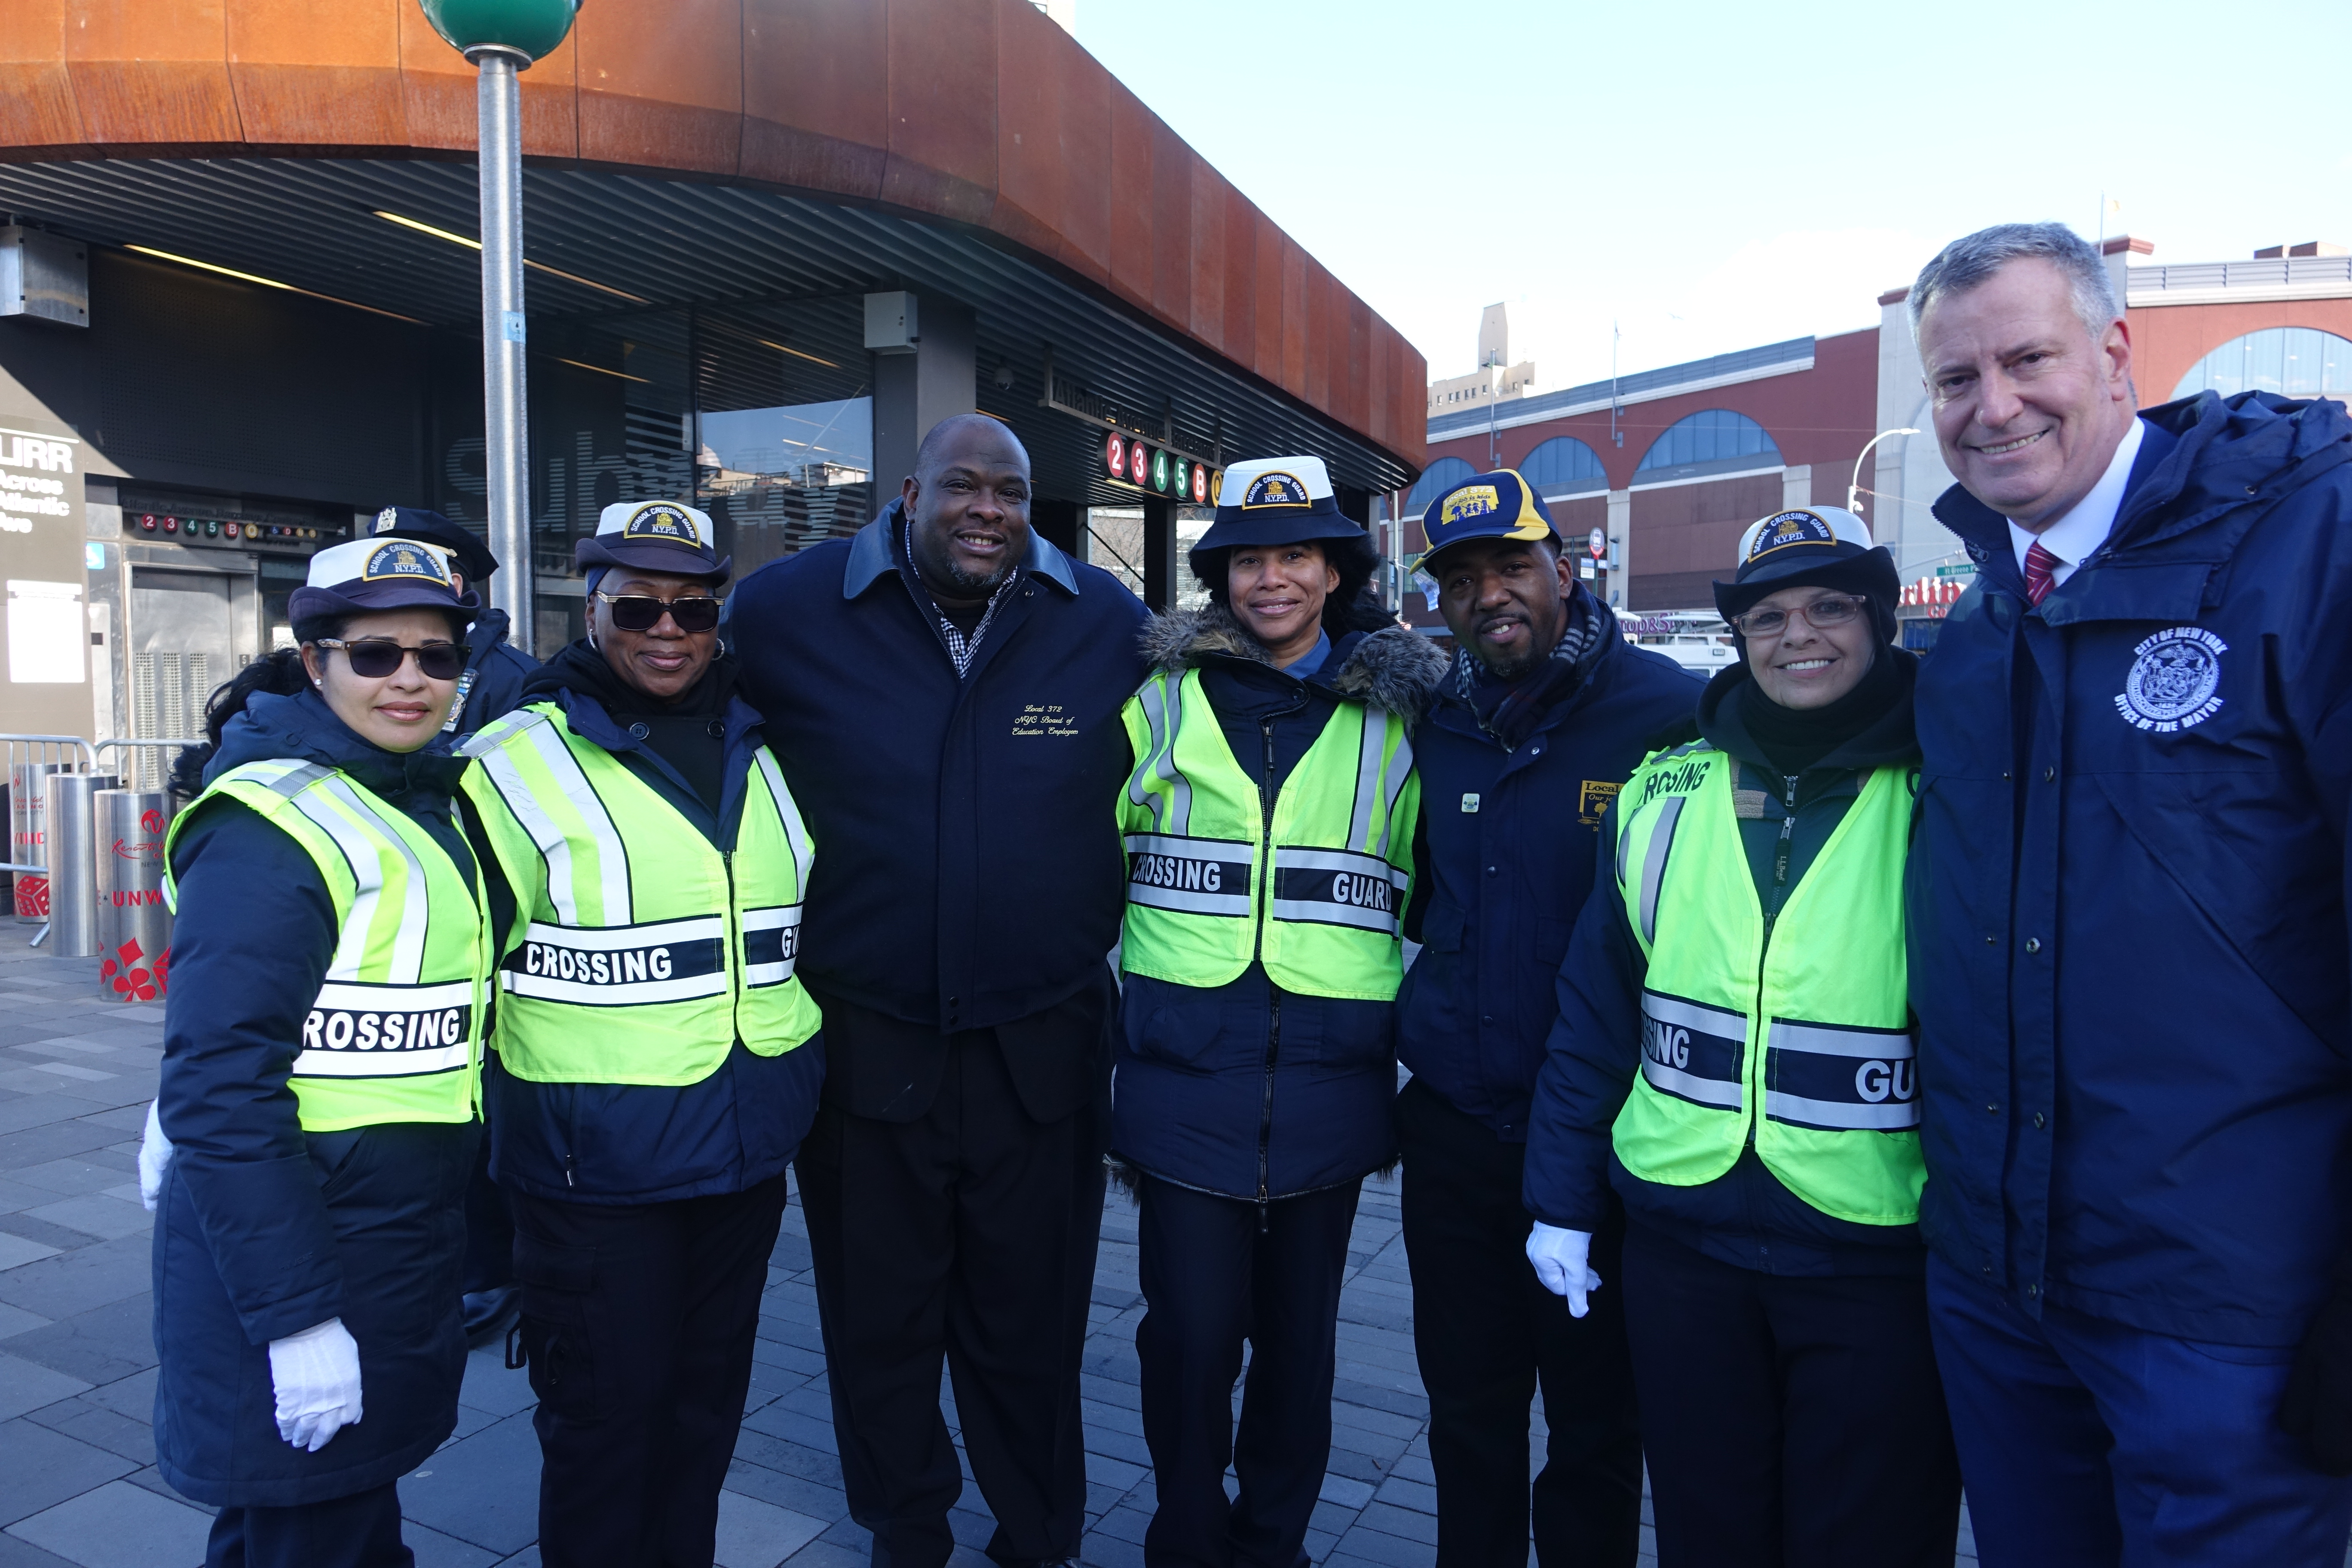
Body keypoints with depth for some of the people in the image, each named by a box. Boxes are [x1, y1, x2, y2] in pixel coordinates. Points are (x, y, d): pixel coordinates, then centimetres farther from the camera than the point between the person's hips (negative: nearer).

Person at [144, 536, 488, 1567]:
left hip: (399, 1239, 8)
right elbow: (219, 1089, -22)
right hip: (293, 1234, -8)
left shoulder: (423, 799, 7)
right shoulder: (273, 824, -19)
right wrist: (295, 1315, -23)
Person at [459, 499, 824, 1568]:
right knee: (605, 1412, 9)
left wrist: (801, 1094, 19)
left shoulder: (762, 755, 6)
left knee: (707, 1400, 20)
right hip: (594, 1168, -5)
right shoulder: (517, 765, -10)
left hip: (746, 1156, 5)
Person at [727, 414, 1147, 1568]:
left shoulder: (1111, 623, -4)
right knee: (879, 1318, 20)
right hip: (862, 1043, 0)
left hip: (1042, 1050, 0)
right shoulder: (788, 609, -6)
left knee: (1031, 1322, 19)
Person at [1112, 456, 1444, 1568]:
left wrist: (1401, 1031, 12)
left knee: (1299, 1335, 13)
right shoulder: (1163, 700, 4)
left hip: (1328, 1086, 1)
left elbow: (1420, 898, 14)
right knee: (1190, 1333, 4)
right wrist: (1110, 1030, 9)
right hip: (1183, 1080, -1)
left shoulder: (1394, 716, 6)